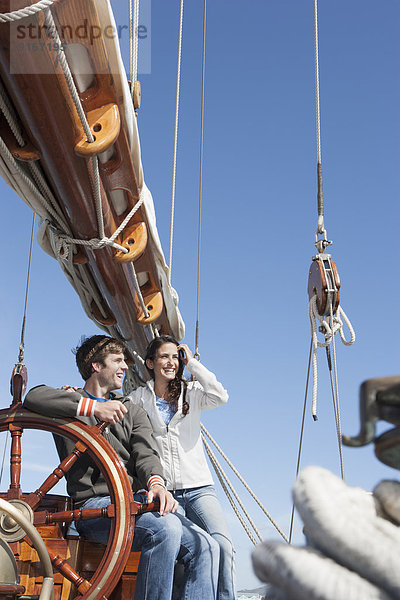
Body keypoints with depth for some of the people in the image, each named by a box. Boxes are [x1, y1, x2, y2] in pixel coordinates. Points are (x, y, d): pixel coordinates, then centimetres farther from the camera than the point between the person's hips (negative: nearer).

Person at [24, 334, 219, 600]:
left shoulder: (132, 411, 25)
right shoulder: (72, 403, 13)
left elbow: (145, 453, 6)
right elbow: (34, 397, -11)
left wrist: (155, 482, -17)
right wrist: (94, 407, -18)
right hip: (95, 503, -5)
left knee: (206, 547, -17)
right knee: (165, 527, -33)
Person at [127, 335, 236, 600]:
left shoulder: (191, 392, 12)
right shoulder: (139, 398, 12)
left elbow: (221, 397, -6)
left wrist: (192, 363, -1)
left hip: (198, 488, 1)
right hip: (163, 492, -1)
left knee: (223, 545, -21)